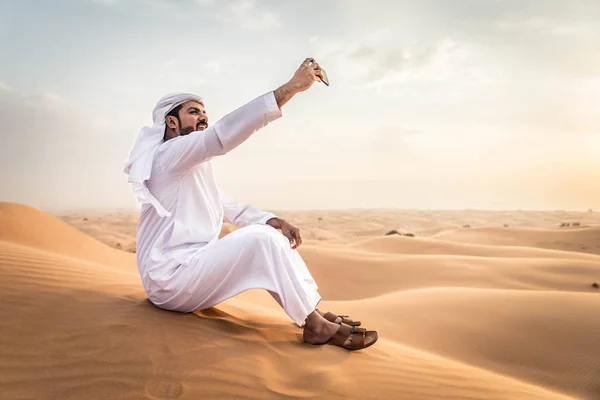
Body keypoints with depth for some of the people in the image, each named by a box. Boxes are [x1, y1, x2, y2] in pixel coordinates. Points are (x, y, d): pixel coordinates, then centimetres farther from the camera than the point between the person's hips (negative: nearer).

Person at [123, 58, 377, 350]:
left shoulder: (196, 170, 20)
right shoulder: (169, 154, -11)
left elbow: (231, 208, 17)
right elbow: (225, 133, -26)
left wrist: (273, 220, -5)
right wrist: (291, 87, -27)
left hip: (191, 267, 10)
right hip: (171, 277, -10)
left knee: (274, 236, 2)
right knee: (261, 238, -26)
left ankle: (315, 312, -6)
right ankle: (315, 326, -19)